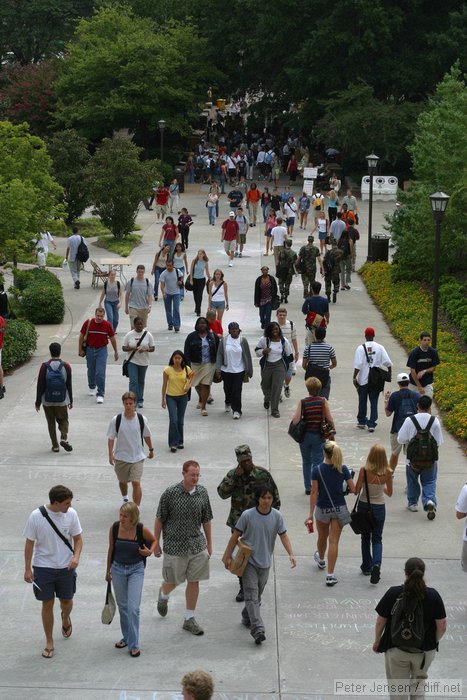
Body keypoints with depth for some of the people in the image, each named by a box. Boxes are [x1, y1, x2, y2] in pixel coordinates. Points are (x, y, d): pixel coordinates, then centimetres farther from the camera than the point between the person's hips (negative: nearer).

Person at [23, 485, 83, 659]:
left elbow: (77, 539, 0)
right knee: (47, 604, 5)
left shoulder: (71, 514, -12)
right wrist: (27, 569, -6)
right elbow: (29, 543, -7)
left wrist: (76, 556, -19)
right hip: (43, 567, -2)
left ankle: (65, 618, 51)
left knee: (66, 601, 15)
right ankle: (49, 642, 20)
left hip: (66, 567, 2)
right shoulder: (36, 516, -18)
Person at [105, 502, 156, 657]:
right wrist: (108, 571, 10)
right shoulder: (115, 528, -11)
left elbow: (154, 540, 4)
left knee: (133, 608, -9)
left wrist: (150, 551, -17)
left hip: (136, 570, -3)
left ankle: (134, 645, 1)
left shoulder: (141, 530, -17)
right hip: (118, 568, 3)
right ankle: (126, 637, 33)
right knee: (122, 606, 15)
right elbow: (111, 549, 3)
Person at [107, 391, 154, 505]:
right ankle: (125, 499, 49)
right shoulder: (116, 420, -10)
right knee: (122, 481, 20)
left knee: (136, 483, -13)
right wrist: (111, 454, -13)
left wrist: (151, 449, 17)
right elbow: (111, 438, -5)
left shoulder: (141, 419, -8)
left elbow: (147, 436, 8)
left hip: (137, 457, -1)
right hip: (121, 457, 1)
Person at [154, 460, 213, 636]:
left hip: (197, 544, 3)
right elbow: (159, 519, -5)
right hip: (174, 545, -3)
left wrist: (209, 543, 13)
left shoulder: (202, 493, -2)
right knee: (172, 581, 9)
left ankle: (189, 619, 17)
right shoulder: (170, 493, -14)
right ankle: (163, 596, 45)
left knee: (194, 581, 5)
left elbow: (206, 520, 9)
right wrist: (156, 543, -1)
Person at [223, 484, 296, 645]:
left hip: (265, 562, 4)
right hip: (248, 561, -4)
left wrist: (291, 554, -18)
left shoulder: (277, 516, -5)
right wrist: (228, 556, -3)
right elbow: (235, 536, -6)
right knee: (251, 595, -11)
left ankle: (247, 618, 39)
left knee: (257, 595, 16)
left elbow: (283, 535, -3)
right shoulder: (247, 515, -14)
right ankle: (257, 630, -17)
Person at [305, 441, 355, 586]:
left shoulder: (317, 470, -14)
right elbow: (353, 490, -8)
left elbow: (314, 493, -14)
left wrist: (310, 515, -10)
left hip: (322, 509, 0)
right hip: (339, 509, 0)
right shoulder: (343, 469, -11)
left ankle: (321, 559, 53)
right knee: (334, 541, 3)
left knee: (322, 537, 24)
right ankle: (330, 575, -1)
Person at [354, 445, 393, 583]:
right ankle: (376, 564, -15)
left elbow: (356, 491, -11)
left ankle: (367, 567, 27)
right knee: (377, 539, 10)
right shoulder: (387, 472, -12)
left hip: (364, 506, 0)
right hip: (379, 508, 0)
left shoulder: (364, 471, -17)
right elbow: (389, 493, 1)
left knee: (365, 538, 19)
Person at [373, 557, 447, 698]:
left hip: (396, 649, -1)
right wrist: (434, 642, 12)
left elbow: (380, 621, -7)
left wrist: (377, 641, 10)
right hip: (425, 650, 1)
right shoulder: (433, 595, -12)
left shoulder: (393, 593, -14)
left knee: (398, 690, 13)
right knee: (418, 681, 26)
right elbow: (442, 626, -7)